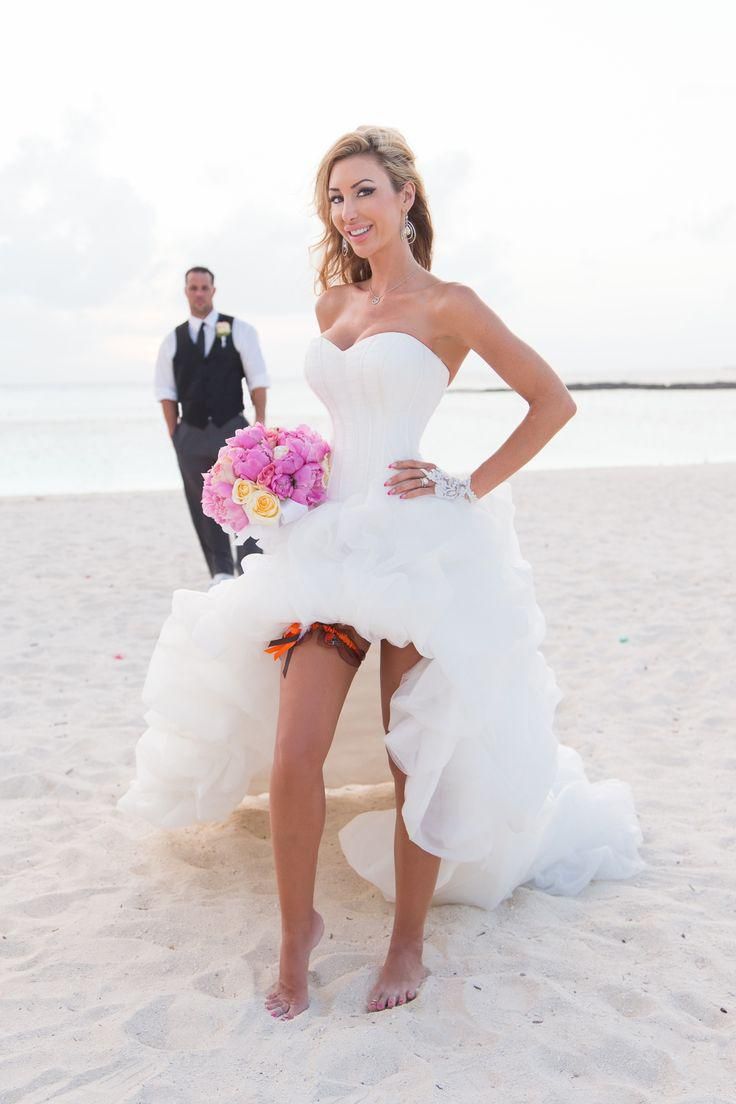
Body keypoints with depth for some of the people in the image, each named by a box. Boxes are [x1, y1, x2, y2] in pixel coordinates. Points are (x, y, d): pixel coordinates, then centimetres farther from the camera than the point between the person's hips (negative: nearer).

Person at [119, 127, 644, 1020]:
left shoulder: (446, 304, -3)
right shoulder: (334, 305, 14)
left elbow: (552, 401, -3)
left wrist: (469, 488, -8)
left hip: (417, 548, -5)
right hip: (329, 542, 5)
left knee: (417, 759, 3)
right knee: (293, 754, -4)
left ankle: (408, 944, 20)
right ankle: (298, 931, 16)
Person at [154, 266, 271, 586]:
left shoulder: (238, 330, 3)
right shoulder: (173, 340, 8)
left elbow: (257, 379, 1)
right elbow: (166, 390, 9)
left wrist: (260, 422, -5)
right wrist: (174, 434, 3)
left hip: (232, 428, -2)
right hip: (191, 433, 2)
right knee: (203, 505, 6)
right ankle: (220, 570, 14)